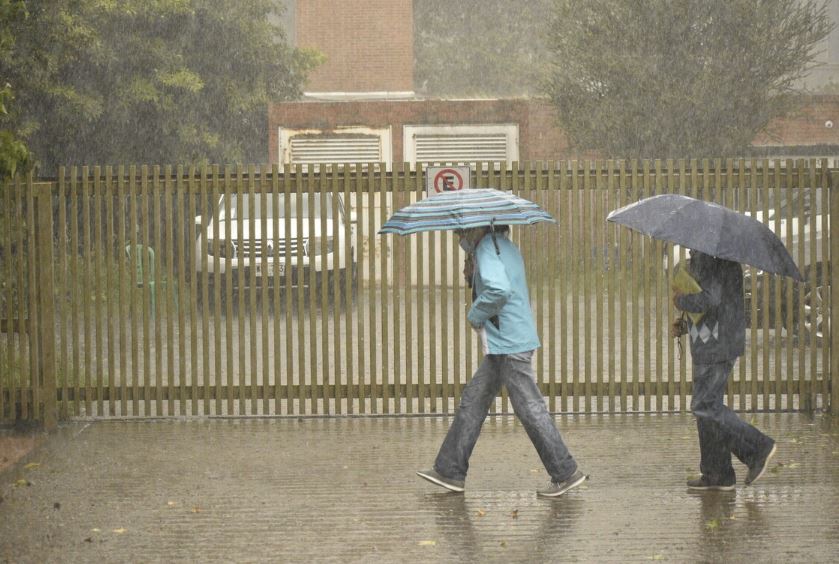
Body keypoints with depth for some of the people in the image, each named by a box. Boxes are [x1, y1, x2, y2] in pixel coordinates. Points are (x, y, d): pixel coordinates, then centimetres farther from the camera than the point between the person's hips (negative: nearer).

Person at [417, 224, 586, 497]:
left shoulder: (487, 248, -15)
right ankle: (450, 470, 16)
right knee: (472, 401, 13)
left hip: (509, 344, -10)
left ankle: (566, 473, -1)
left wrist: (475, 315, -14)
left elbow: (499, 290, -30)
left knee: (530, 408, -6)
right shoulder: (505, 246, 16)